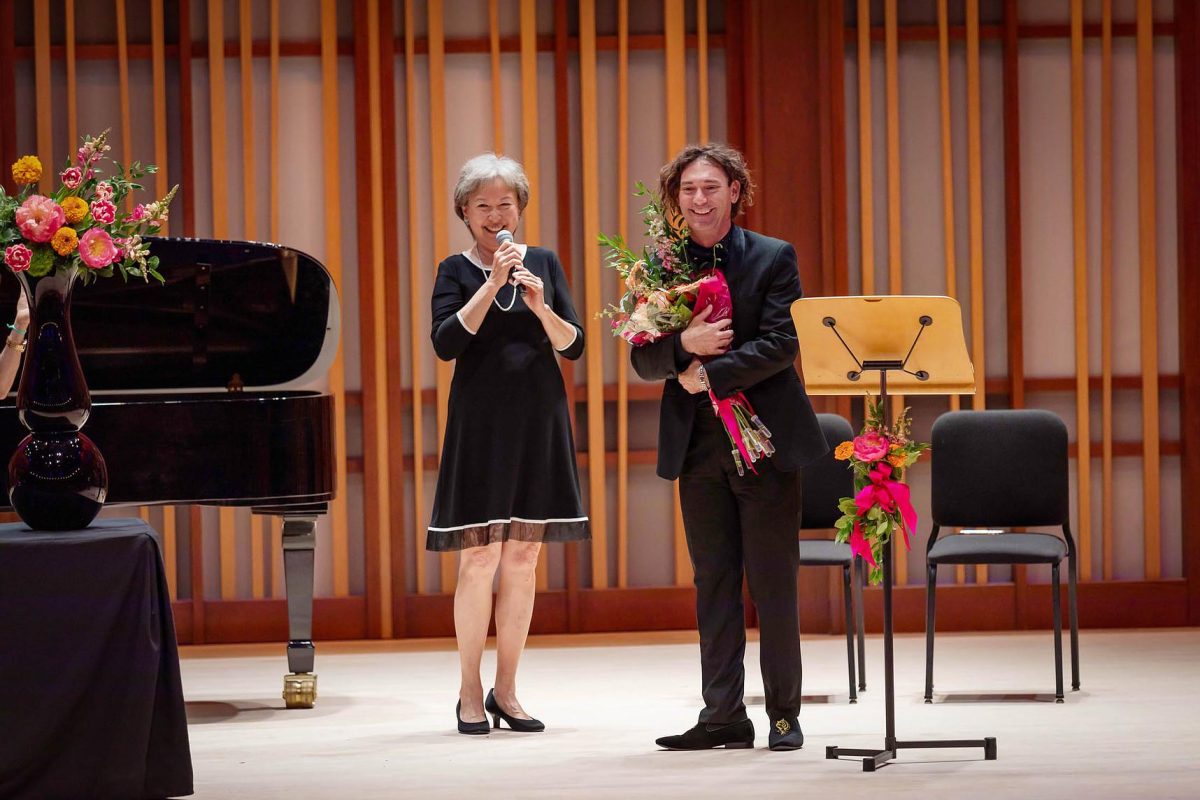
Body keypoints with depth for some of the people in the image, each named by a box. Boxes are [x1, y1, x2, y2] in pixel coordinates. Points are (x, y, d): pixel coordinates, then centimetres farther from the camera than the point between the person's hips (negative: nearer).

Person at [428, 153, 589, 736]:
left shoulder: (543, 263, 9)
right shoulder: (456, 271, 2)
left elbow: (573, 345, 4)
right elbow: (446, 343, -12)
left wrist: (541, 308, -14)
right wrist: (492, 285, -17)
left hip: (538, 425, 3)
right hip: (481, 425, -3)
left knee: (523, 559, 5)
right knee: (479, 559, -5)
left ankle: (506, 692, 13)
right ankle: (470, 693, 4)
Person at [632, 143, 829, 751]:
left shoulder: (773, 258, 0)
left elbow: (780, 345, -10)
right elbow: (644, 360, 4)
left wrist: (709, 373, -17)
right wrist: (683, 346, -17)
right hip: (698, 445, 3)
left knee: (773, 583, 1)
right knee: (714, 582, 5)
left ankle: (784, 714, 9)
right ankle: (723, 716, 9)